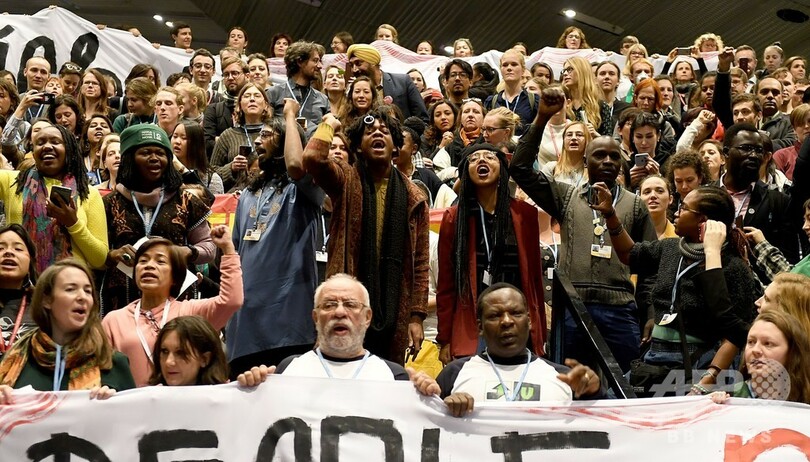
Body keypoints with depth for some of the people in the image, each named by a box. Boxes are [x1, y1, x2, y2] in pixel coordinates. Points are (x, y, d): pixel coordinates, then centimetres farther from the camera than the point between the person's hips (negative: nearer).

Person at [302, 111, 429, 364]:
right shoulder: (345, 181, 2)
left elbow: (420, 262, 5)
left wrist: (417, 315, -1)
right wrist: (329, 124, -2)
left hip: (393, 312, 2)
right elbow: (312, 157, -20)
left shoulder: (413, 197, 7)